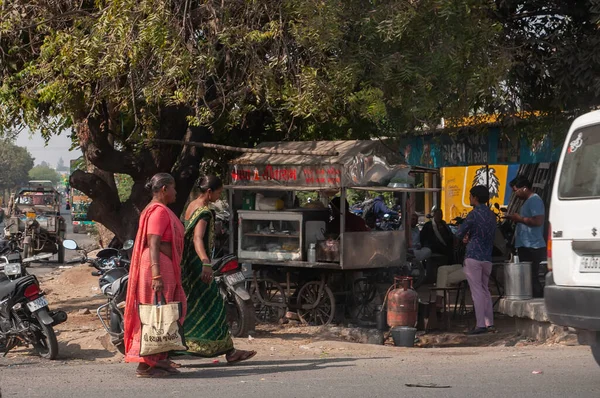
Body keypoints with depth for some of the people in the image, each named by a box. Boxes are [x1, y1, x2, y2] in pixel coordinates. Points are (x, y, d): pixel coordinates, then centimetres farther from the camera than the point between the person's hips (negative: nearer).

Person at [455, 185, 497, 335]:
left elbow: (459, 234, -6)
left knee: (477, 291, -6)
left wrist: (466, 236, 16)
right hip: (487, 258, 7)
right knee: (485, 290, 14)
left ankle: (481, 324, -10)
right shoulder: (491, 214, 12)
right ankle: (489, 323, 11)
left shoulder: (474, 214, -11)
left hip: (473, 256, -7)